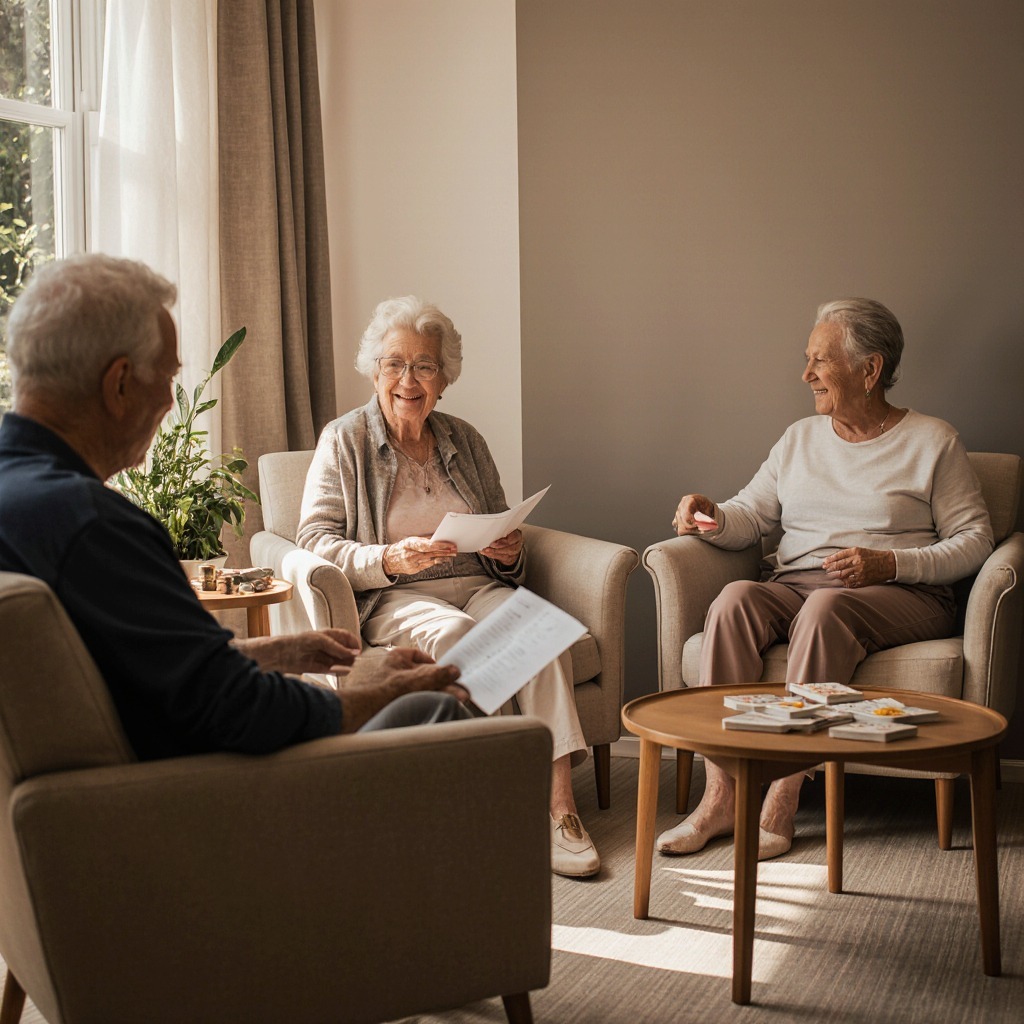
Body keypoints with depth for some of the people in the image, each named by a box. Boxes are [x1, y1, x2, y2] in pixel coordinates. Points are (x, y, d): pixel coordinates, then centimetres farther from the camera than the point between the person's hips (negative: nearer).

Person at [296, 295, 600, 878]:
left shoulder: (464, 441, 19)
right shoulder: (344, 440, 7)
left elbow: (503, 537, 22)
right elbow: (314, 539, -3)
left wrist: (510, 553, -3)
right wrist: (390, 560, -20)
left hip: (477, 586, 4)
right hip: (390, 598, -3)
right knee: (454, 633, -38)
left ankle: (560, 802, -36)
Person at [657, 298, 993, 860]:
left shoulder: (933, 442, 7)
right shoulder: (800, 438, 21)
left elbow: (973, 539, 0)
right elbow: (750, 516, 18)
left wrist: (890, 564, -13)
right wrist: (712, 517, -6)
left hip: (900, 596, -4)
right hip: (794, 585, 4)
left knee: (825, 607, -38)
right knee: (735, 599, -30)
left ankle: (781, 802, -37)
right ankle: (720, 795, -34)